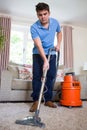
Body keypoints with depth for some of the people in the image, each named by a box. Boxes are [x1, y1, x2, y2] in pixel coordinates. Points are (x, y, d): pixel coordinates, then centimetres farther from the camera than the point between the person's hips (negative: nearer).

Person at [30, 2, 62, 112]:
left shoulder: (55, 22, -7)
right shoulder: (34, 27, -19)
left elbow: (59, 32, 16)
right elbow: (39, 45, -28)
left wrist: (58, 44, 2)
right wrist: (45, 60, -38)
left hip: (51, 54, 3)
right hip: (38, 54, -3)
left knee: (51, 77, 1)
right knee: (37, 77, -7)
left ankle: (48, 100, 11)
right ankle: (36, 101, 2)